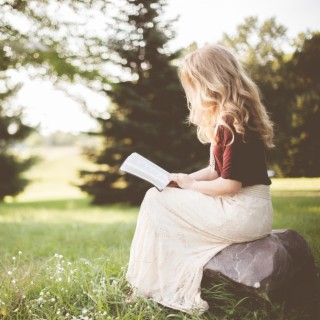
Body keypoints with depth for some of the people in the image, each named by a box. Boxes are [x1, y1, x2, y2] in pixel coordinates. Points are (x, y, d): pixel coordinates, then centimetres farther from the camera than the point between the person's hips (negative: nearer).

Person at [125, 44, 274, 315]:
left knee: (156, 200, -3)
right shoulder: (225, 118, 12)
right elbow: (217, 170, 17)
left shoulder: (232, 121, -19)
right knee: (161, 198, 13)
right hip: (248, 210, 10)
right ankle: (178, 288, 12)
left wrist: (191, 184, -7)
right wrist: (182, 180, 4)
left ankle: (153, 287, 9)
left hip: (243, 214, -10)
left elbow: (230, 184, -22)